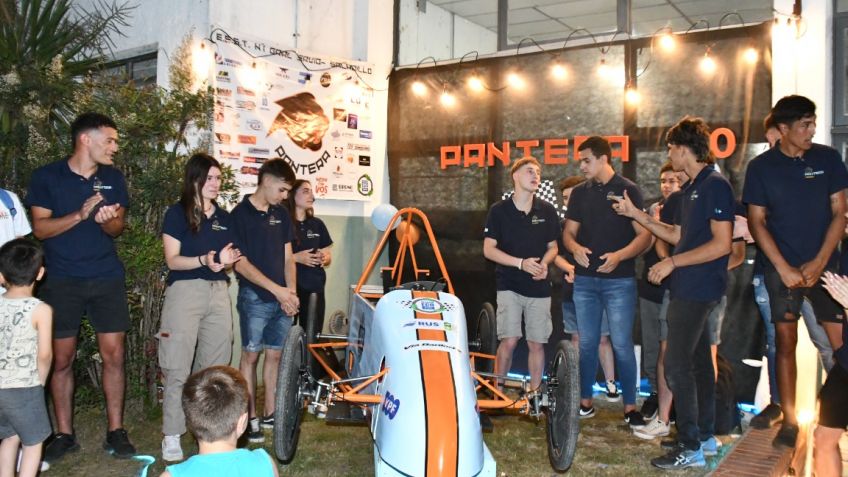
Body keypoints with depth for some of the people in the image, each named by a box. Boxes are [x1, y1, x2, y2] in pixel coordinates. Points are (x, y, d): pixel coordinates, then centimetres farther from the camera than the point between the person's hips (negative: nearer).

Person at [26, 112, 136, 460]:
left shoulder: (113, 177, 6)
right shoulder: (46, 177, -2)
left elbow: (118, 227, 6)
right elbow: (40, 228, -6)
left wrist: (107, 220, -18)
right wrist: (80, 214, -21)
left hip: (107, 278, 2)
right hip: (61, 281, -2)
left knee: (113, 355, -1)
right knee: (61, 359, 3)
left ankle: (115, 431, 9)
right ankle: (64, 435, 16)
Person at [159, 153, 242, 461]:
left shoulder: (224, 217, 14)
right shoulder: (177, 213, -2)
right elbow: (172, 260, -8)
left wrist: (227, 260, -7)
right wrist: (203, 260, -25)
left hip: (218, 293, 5)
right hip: (185, 292, -5)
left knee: (215, 366, 8)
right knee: (179, 368, -5)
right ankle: (171, 436, 2)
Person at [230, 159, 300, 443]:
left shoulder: (281, 215, 10)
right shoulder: (241, 214, -7)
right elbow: (241, 262, -11)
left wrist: (291, 291, -1)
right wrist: (276, 289, -15)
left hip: (282, 298, 5)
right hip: (255, 297, -5)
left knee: (275, 355, 10)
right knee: (251, 355, 2)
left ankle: (271, 413, 21)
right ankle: (250, 418, 11)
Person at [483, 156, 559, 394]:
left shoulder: (547, 210, 4)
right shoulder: (499, 210, -3)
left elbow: (552, 247, 13)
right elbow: (489, 249, -5)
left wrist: (544, 263, -9)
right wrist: (521, 263, -16)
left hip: (539, 286, 3)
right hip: (509, 285, -3)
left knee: (537, 343, 6)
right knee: (509, 341, -10)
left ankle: (535, 393, 19)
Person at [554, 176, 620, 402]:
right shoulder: (563, 225, 7)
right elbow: (556, 255, 8)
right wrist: (571, 269, -12)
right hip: (572, 289, 3)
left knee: (602, 338, 1)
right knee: (577, 338, 9)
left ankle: (611, 383, 10)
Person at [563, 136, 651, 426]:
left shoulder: (628, 190, -3)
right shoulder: (580, 193, 10)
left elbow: (644, 235, -6)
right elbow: (568, 232, 13)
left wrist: (619, 255, -21)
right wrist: (575, 248, -10)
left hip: (619, 280, -4)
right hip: (585, 280, 4)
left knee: (622, 344, -3)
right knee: (587, 343, 9)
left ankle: (630, 407, 8)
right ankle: (585, 402, 20)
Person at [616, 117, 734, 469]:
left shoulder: (715, 186, -15)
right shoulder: (691, 188, 14)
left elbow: (722, 244, -21)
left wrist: (673, 262, -19)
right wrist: (636, 214, 17)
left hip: (699, 289, -10)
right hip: (689, 288, 10)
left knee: (676, 363, -9)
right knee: (698, 360, 15)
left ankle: (689, 447, -1)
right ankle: (704, 435, 26)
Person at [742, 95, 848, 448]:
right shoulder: (761, 167, -1)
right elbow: (756, 222, -1)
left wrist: (819, 262, -6)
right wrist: (784, 269, -8)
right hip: (781, 267, -1)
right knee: (785, 341, 3)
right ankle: (789, 420, 11)